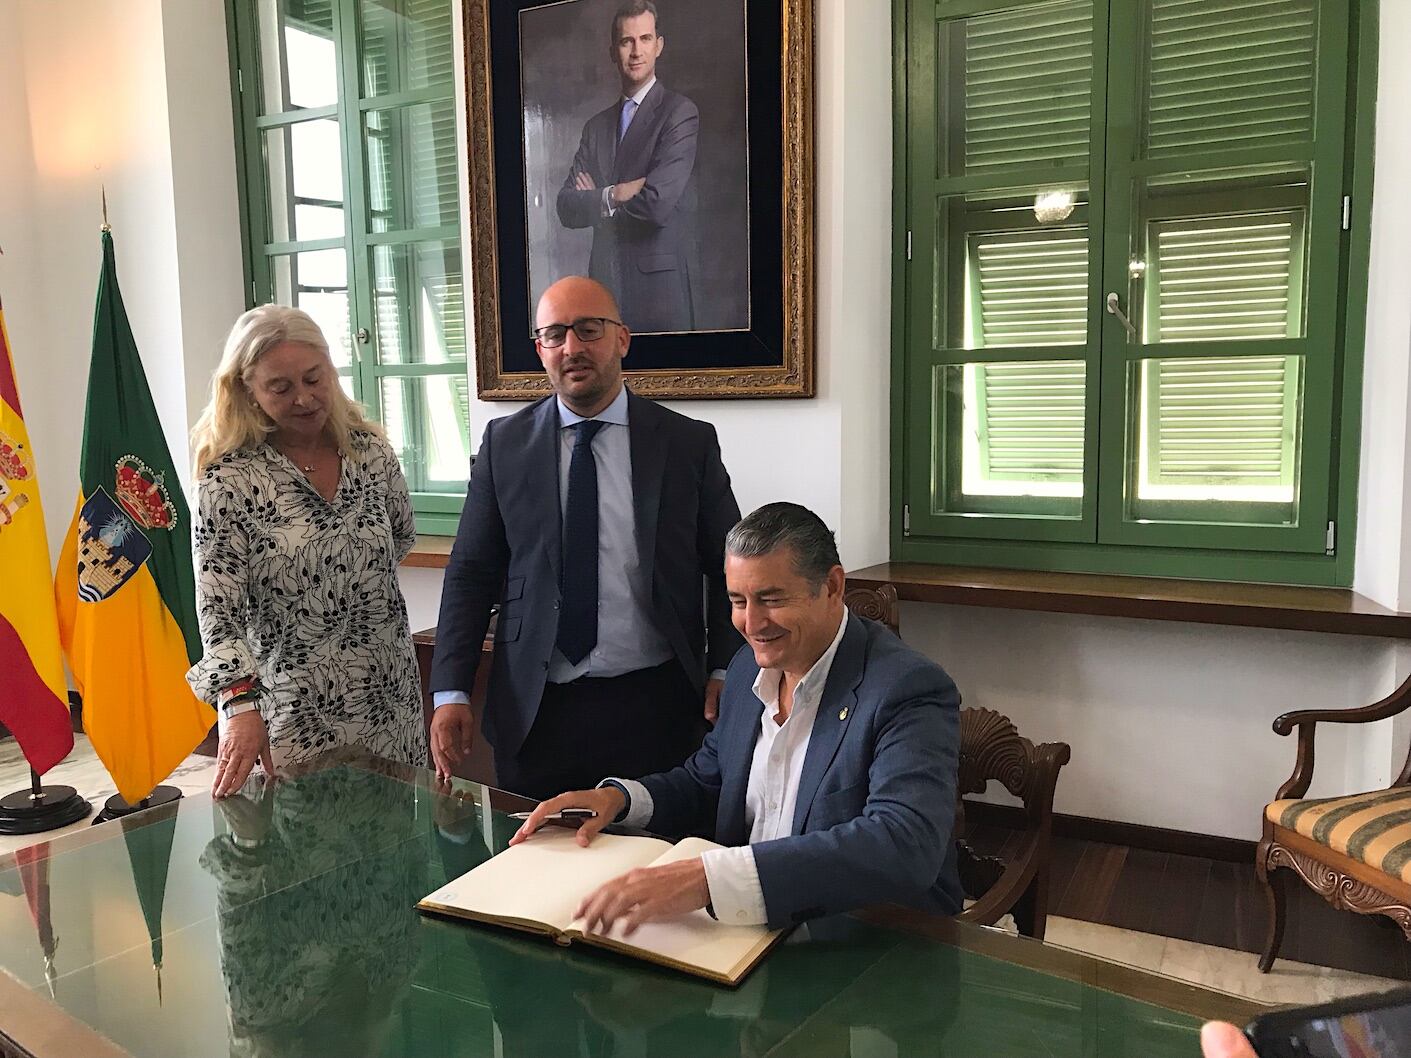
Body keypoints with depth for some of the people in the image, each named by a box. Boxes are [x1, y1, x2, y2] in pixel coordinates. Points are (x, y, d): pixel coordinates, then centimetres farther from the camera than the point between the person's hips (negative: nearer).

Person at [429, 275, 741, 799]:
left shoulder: (690, 443, 1)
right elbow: (470, 573, 4)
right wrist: (451, 692, -4)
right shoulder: (504, 443, 4)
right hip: (534, 711, 1)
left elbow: (728, 570, 5)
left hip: (655, 704, -1)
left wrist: (724, 672, -6)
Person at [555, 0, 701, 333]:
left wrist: (599, 198, -1)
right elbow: (567, 208, 6)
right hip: (606, 282, 5)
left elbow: (659, 202, -17)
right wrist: (615, 195, -11)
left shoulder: (679, 112, -3)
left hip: (662, 284, -5)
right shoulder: (596, 126, 15)